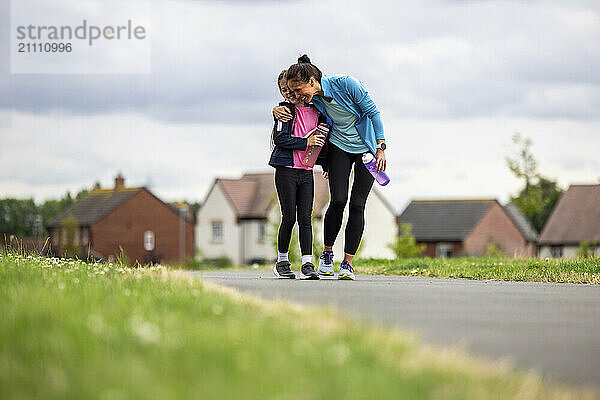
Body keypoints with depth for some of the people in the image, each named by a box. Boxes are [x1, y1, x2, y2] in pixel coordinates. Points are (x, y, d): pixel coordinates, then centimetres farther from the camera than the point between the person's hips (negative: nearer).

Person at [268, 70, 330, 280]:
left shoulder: (316, 113, 11)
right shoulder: (285, 111, -1)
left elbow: (323, 141, 21)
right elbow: (279, 139, -11)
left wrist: (326, 165, 17)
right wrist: (305, 142, -17)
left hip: (306, 173, 3)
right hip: (286, 170, -3)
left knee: (305, 218, -2)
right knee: (289, 217, -2)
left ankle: (307, 264, -4)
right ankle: (282, 262, 12)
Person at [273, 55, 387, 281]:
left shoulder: (346, 84, -25)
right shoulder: (311, 98, -10)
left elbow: (373, 112, -16)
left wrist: (380, 148, -18)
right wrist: (277, 110, -12)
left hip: (367, 149, -3)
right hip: (339, 147, 3)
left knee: (357, 205, -10)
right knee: (338, 200, -15)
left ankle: (348, 263, -4)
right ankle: (327, 254, 4)